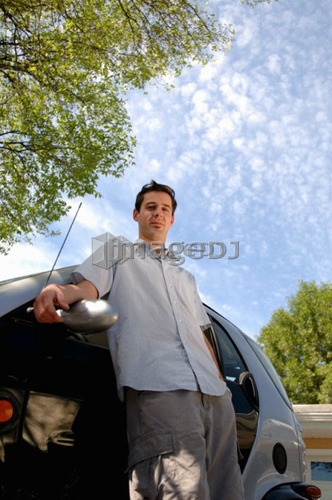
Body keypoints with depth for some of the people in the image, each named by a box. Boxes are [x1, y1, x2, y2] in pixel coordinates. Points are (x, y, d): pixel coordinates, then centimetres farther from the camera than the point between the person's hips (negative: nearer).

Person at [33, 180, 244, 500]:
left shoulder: (185, 278, 36)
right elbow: (89, 286, 2)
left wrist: (221, 384, 18)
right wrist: (59, 291, -23)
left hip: (213, 392, 6)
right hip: (156, 386, -6)